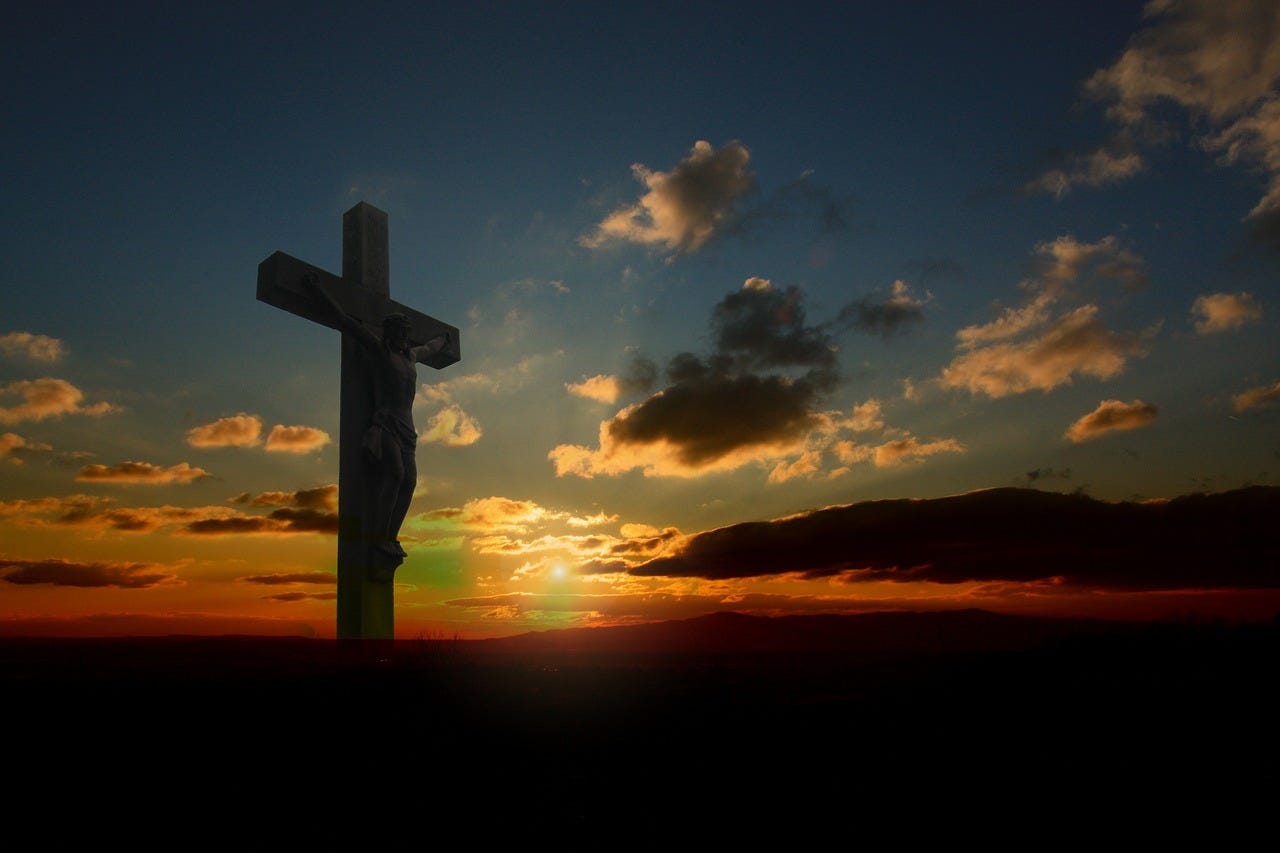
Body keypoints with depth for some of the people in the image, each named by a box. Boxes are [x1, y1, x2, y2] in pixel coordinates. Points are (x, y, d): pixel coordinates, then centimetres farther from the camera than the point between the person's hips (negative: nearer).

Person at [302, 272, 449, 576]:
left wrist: (442, 340, 65)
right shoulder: (378, 349, 5)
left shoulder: (411, 355, 23)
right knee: (394, 473, -22)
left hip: (405, 427, 7)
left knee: (408, 480, -7)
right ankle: (378, 536, -22)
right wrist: (321, 295, 2)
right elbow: (347, 322, 3)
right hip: (384, 423, -7)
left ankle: (389, 538, -9)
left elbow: (429, 348, 46)